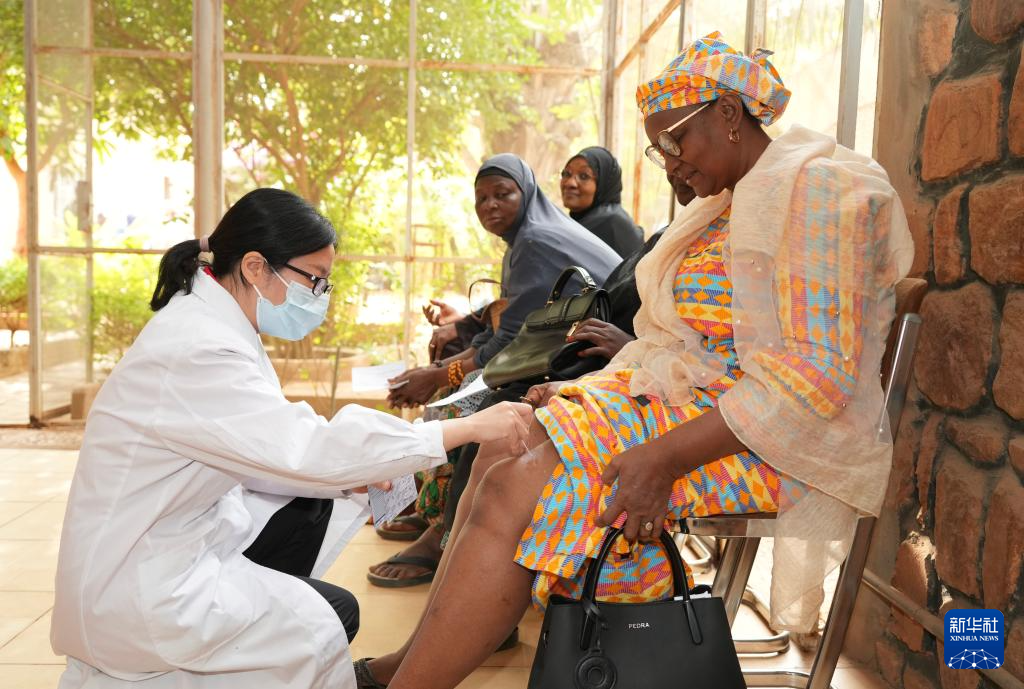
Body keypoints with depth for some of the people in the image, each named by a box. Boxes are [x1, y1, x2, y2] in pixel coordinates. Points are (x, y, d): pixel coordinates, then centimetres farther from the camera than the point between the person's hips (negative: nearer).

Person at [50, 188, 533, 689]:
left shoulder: (216, 326, 2)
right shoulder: (196, 349, -27)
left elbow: (263, 449, 6)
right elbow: (308, 449, -31)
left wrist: (353, 467, -7)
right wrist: (470, 428, -28)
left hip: (184, 530, 9)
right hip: (131, 582, -9)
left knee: (326, 503, 6)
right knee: (323, 623, -11)